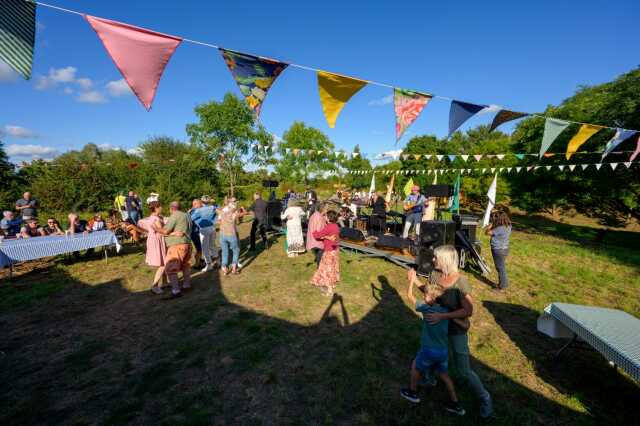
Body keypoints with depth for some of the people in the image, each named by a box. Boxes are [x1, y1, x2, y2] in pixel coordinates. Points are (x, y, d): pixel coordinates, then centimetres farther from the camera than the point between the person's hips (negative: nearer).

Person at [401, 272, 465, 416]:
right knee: (444, 375, 27)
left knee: (415, 366, 21)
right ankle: (455, 404, 36)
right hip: (444, 350, 5)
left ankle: (412, 392, 38)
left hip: (429, 350, -5)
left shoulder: (426, 309, -22)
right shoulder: (446, 311, -7)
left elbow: (409, 296, -15)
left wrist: (411, 280, -6)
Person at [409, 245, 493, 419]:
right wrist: (415, 280, -8)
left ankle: (484, 399, 39)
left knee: (464, 371, 10)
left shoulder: (460, 282, -30)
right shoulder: (434, 274, -14)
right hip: (438, 325, 6)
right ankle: (427, 378, 54)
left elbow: (468, 311, -28)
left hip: (456, 330, -5)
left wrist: (442, 316, -33)